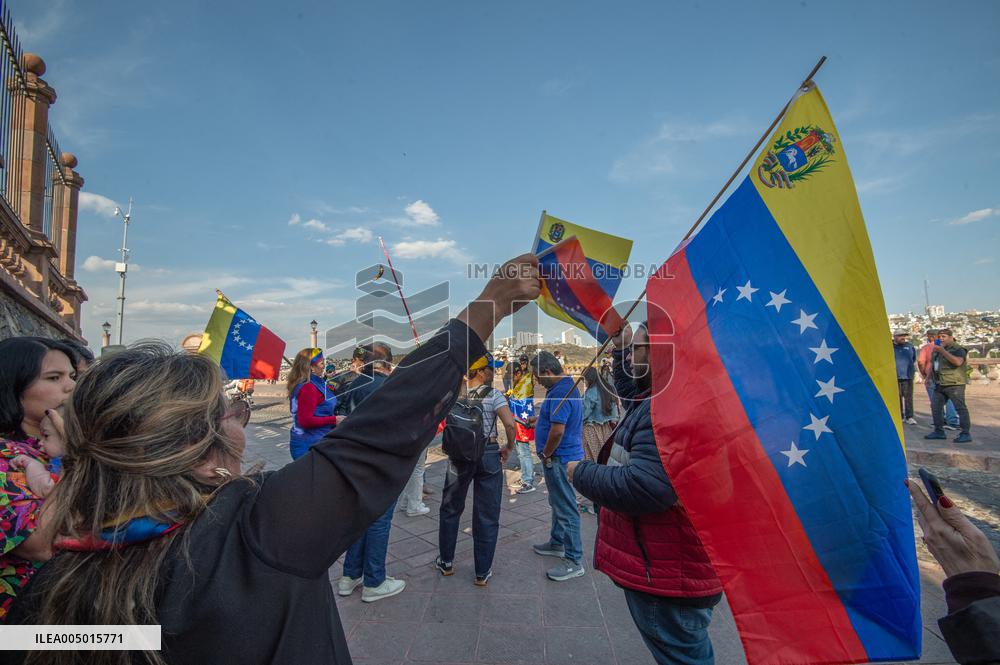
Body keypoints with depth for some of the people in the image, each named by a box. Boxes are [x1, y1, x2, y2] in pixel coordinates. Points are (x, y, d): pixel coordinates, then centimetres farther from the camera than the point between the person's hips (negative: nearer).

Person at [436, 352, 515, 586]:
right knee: (487, 516, 9)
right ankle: (483, 572, 17)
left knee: (450, 509, 20)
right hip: (488, 455, -2)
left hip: (459, 455, 3)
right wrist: (509, 448, -4)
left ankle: (446, 562, 32)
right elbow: (510, 424, -20)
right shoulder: (493, 395, -10)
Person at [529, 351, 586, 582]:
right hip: (565, 457, 11)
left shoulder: (560, 392, -24)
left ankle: (574, 561, 7)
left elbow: (557, 430, -29)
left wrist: (545, 455, -17)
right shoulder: (567, 386, 10)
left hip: (560, 459, -11)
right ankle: (557, 543, 38)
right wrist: (538, 418, 15)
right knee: (558, 502, 23)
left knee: (566, 508, -3)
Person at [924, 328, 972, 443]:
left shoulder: (957, 349, -10)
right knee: (935, 407, 9)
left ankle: (965, 434, -2)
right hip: (940, 384, 9)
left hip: (954, 384, -9)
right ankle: (939, 431, 17)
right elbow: (933, 363, 30)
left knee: (960, 408, -6)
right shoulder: (936, 349, 16)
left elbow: (958, 362, -29)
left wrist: (942, 351, -29)